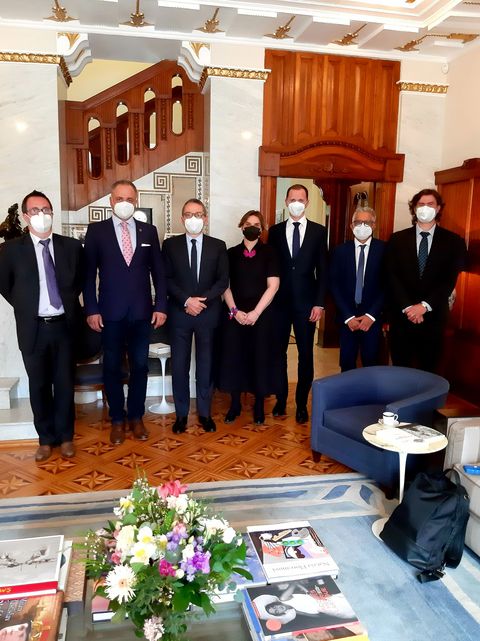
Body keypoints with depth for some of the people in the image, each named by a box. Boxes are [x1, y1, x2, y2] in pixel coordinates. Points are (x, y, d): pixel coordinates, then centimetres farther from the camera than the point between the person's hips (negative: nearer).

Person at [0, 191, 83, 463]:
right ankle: (46, 438, 26)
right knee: (39, 386, 10)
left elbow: (81, 279, 17)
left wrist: (70, 302, 8)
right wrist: (24, 307, 6)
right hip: (33, 328, 0)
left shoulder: (72, 246, 1)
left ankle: (65, 436, 26)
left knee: (65, 384, 9)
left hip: (64, 325, 1)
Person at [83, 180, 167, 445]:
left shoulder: (149, 231, 7)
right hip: (110, 312, -1)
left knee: (139, 366, 8)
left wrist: (160, 306, 0)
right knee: (112, 367, 8)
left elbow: (158, 271, 7)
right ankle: (117, 419, 23)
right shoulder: (96, 230, 2)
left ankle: (136, 417, 24)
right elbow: (89, 273, 0)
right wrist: (91, 309, -7)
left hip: (142, 311, 2)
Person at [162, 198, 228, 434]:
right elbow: (166, 279, -2)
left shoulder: (218, 246, 5)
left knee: (206, 364, 8)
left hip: (209, 313, 0)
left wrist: (203, 300, -14)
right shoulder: (170, 244, 4)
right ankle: (181, 413, 18)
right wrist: (186, 300, -15)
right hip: (179, 313, 0)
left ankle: (204, 412, 21)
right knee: (179, 365, 4)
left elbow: (223, 280, 0)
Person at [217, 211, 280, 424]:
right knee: (233, 357, 2)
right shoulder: (231, 253, 7)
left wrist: (256, 312, -12)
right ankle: (235, 403, 17)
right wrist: (234, 311, -9)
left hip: (262, 314, -1)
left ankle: (259, 405, 18)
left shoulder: (269, 253, 2)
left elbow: (272, 286, -5)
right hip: (234, 314, 2)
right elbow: (225, 285, 4)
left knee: (261, 358, 3)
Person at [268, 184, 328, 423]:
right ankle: (281, 399, 23)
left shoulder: (318, 231, 3)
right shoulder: (275, 231, 6)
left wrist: (319, 303, -7)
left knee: (306, 354, 5)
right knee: (279, 352, 9)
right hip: (280, 302, 1)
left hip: (306, 302, -1)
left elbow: (322, 270, 0)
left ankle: (302, 403, 17)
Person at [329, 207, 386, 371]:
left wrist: (371, 315, -9)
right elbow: (334, 285, 1)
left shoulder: (384, 250, -1)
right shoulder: (340, 251, 3)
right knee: (347, 364, 7)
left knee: (371, 364, 5)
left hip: (372, 318, -1)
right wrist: (348, 316, -6)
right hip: (347, 317, 1)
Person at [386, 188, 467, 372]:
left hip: (433, 316, 0)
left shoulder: (453, 241, 3)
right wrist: (407, 307, -14)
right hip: (402, 315, 0)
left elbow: (450, 280, -5)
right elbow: (392, 277, -3)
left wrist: (424, 305, -15)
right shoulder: (397, 239, 4)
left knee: (429, 370, 10)